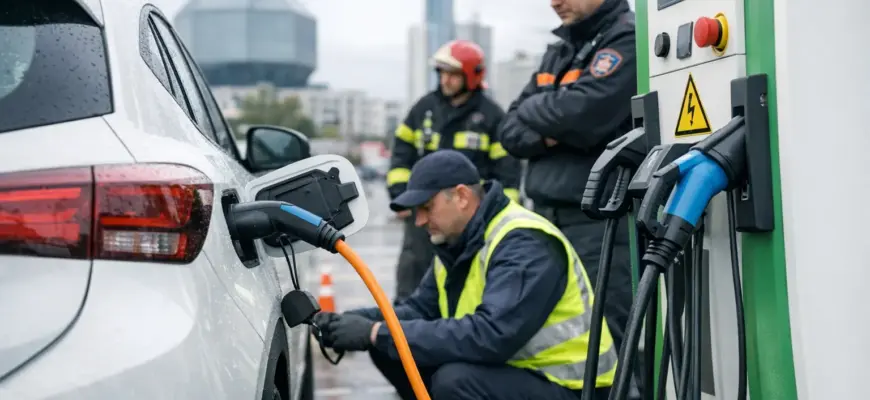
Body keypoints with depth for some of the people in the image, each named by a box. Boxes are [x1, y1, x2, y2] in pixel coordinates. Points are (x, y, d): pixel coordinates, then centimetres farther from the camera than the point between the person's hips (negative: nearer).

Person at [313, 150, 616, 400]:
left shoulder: (524, 244, -25)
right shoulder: (457, 242, 4)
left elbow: (490, 336, -36)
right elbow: (420, 309, 8)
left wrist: (380, 333, -32)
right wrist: (356, 322, -11)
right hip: (512, 367, 9)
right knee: (390, 351, -2)